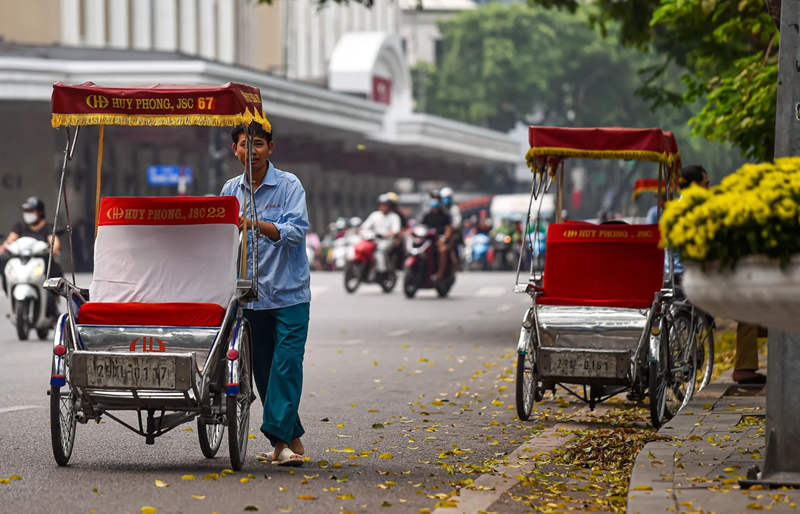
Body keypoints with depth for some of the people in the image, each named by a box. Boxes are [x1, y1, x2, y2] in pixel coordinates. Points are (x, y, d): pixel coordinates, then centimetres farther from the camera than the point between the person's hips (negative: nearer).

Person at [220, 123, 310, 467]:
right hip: (250, 294, 4)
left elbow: (296, 231, -17)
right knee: (262, 369, 5)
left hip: (289, 294, -4)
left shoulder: (289, 185, -4)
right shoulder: (230, 191, 9)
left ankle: (278, 435, -15)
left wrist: (257, 224, -30)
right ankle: (292, 439, 12)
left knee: (286, 364, -13)